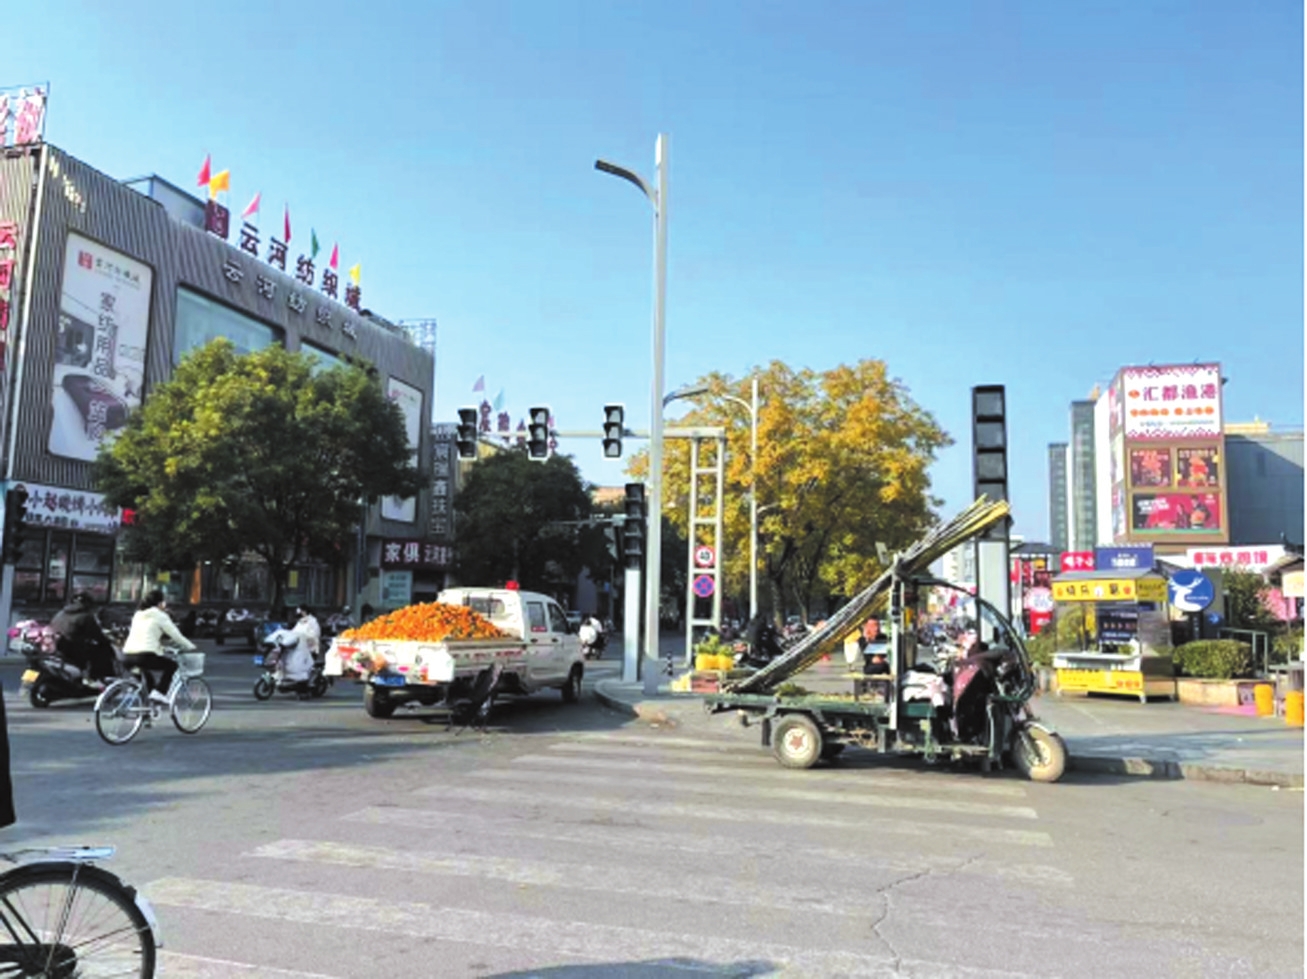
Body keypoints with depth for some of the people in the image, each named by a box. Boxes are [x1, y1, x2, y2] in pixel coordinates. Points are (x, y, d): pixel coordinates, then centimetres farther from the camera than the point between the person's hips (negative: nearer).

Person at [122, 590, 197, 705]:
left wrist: (160, 648, 45)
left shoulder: (138, 615, 22)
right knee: (172, 665, 12)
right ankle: (159, 692, -2)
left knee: (145, 666, 37)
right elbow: (175, 635, 4)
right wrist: (191, 647, 18)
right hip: (144, 656, -7)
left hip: (127, 656, 8)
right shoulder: (160, 616, 1)